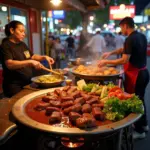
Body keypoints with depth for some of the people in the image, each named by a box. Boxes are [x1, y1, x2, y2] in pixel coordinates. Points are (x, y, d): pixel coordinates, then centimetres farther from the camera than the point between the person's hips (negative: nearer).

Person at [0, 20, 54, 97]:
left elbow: (32, 56, 21)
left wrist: (44, 57, 3)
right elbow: (9, 64, -27)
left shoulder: (22, 44, 11)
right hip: (14, 85, -7)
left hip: (28, 82, 8)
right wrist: (30, 62, -35)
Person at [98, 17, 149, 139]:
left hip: (135, 74, -9)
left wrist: (106, 62, -14)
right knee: (140, 99, 22)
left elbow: (124, 60, -24)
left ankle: (139, 131, 18)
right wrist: (111, 53, 15)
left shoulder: (130, 39, -20)